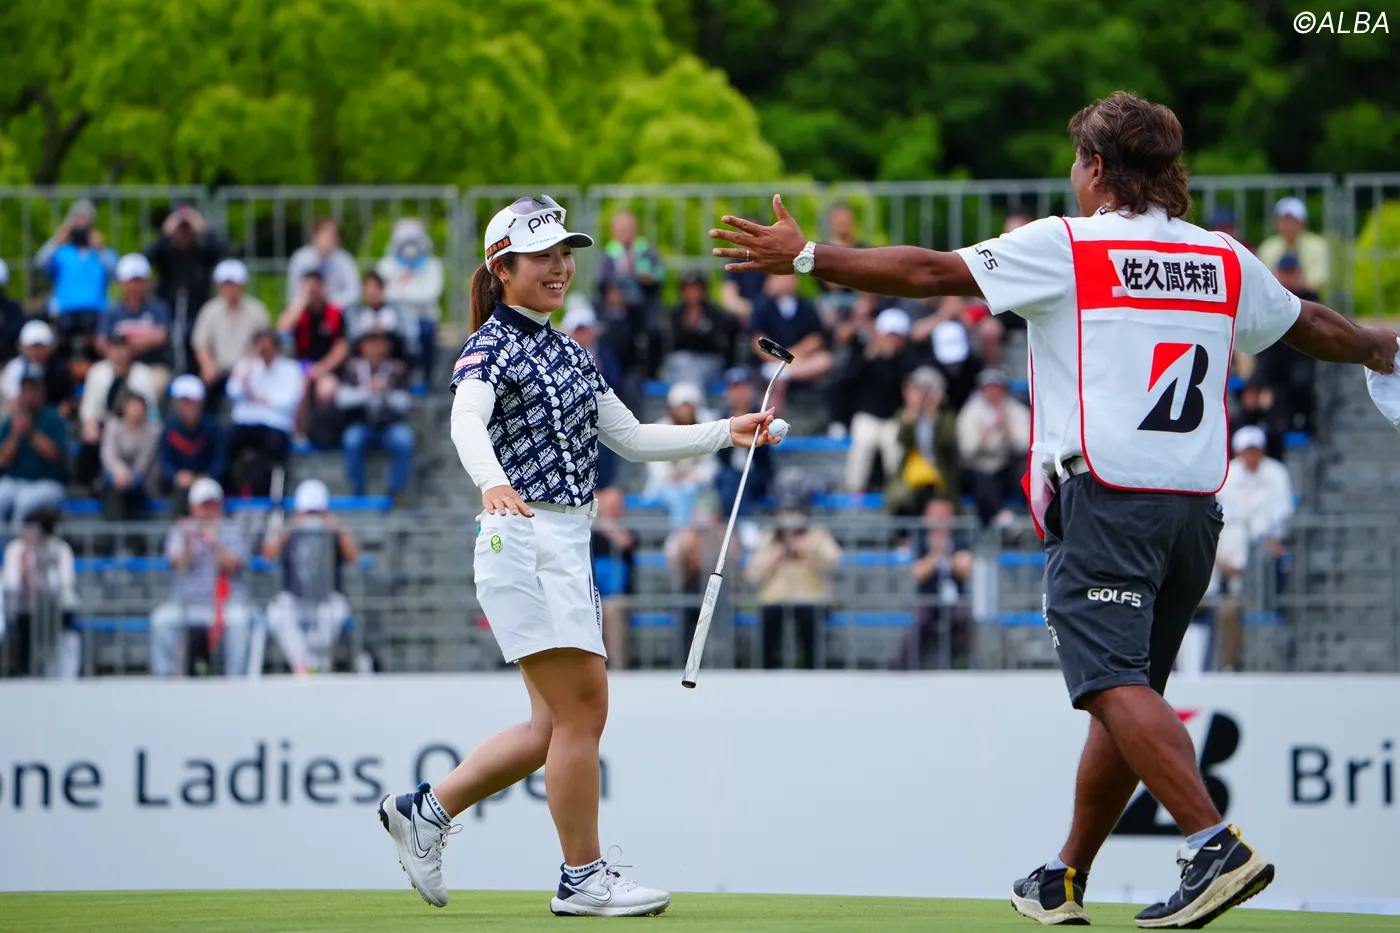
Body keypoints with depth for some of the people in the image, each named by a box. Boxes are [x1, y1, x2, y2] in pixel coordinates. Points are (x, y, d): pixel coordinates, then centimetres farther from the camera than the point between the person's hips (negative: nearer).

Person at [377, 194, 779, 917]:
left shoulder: (569, 354, 19)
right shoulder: (492, 345, -7)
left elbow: (631, 438, 23)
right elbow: (466, 422, -27)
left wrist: (726, 432, 14)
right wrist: (493, 483, -47)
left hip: (569, 545, 9)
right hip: (524, 537, -9)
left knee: (554, 727, 9)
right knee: (583, 705, -10)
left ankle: (425, 810, 18)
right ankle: (582, 877, -3)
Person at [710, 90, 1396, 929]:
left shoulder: (1064, 247, -2)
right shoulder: (1225, 260, 13)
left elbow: (929, 273, -3)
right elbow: (1312, 326, 29)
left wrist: (806, 256, 5)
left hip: (1103, 504, -6)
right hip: (1194, 506, 6)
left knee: (1117, 686, -13)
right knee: (1129, 697, 12)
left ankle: (1216, 845, -29)